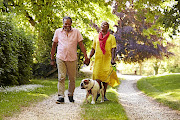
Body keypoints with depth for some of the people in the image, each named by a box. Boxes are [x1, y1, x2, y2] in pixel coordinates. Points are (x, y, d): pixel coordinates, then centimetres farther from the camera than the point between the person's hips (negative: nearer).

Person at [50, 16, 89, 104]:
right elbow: (54, 46, 11)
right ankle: (61, 97, -6)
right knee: (61, 78, -7)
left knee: (72, 78, 6)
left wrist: (86, 57, -3)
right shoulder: (58, 32, 6)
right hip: (60, 58, 0)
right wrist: (52, 59, 9)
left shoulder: (76, 32, 4)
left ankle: (70, 95, 23)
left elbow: (81, 45, 3)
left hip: (72, 59, 1)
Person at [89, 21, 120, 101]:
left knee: (105, 78, -1)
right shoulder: (96, 37, 15)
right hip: (97, 60, 2)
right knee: (96, 77, -4)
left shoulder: (111, 37, 7)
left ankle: (104, 95, 10)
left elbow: (113, 49, -1)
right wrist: (89, 58, 4)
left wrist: (112, 59, -15)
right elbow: (93, 49, 17)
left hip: (107, 60, -2)